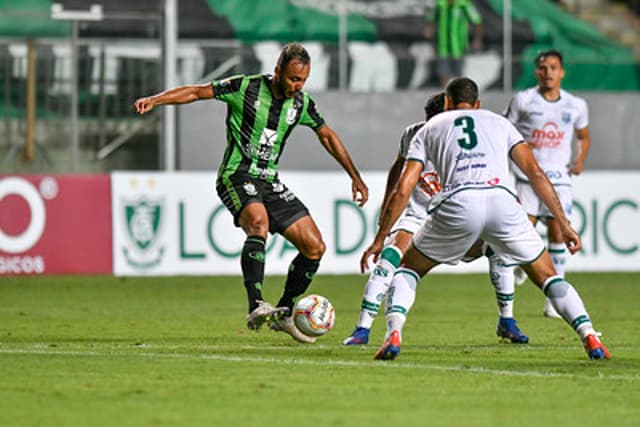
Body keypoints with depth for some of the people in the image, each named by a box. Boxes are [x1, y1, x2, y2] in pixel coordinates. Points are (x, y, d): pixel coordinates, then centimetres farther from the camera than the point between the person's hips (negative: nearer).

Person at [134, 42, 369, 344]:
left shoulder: (301, 103, 6)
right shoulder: (245, 88, -10)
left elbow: (327, 136, 20)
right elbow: (198, 92, -9)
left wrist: (355, 177, 21)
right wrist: (155, 100, -22)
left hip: (270, 182, 6)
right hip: (237, 176, -6)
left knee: (315, 247, 0)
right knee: (258, 221, -37)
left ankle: (283, 314, 14)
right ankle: (255, 306, -44)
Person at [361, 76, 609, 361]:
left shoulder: (429, 129, 27)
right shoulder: (499, 122, 30)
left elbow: (403, 189, 18)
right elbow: (536, 173, 18)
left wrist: (379, 239, 22)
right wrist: (564, 224, 18)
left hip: (457, 205, -1)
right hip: (502, 201, 1)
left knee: (408, 270, 21)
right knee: (547, 277, 16)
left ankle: (393, 334, -3)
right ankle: (589, 336, -3)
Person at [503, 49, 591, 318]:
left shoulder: (576, 105, 7)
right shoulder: (523, 100, 0)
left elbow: (584, 136, 22)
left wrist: (580, 160, 6)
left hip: (559, 177, 1)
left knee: (558, 233, -4)